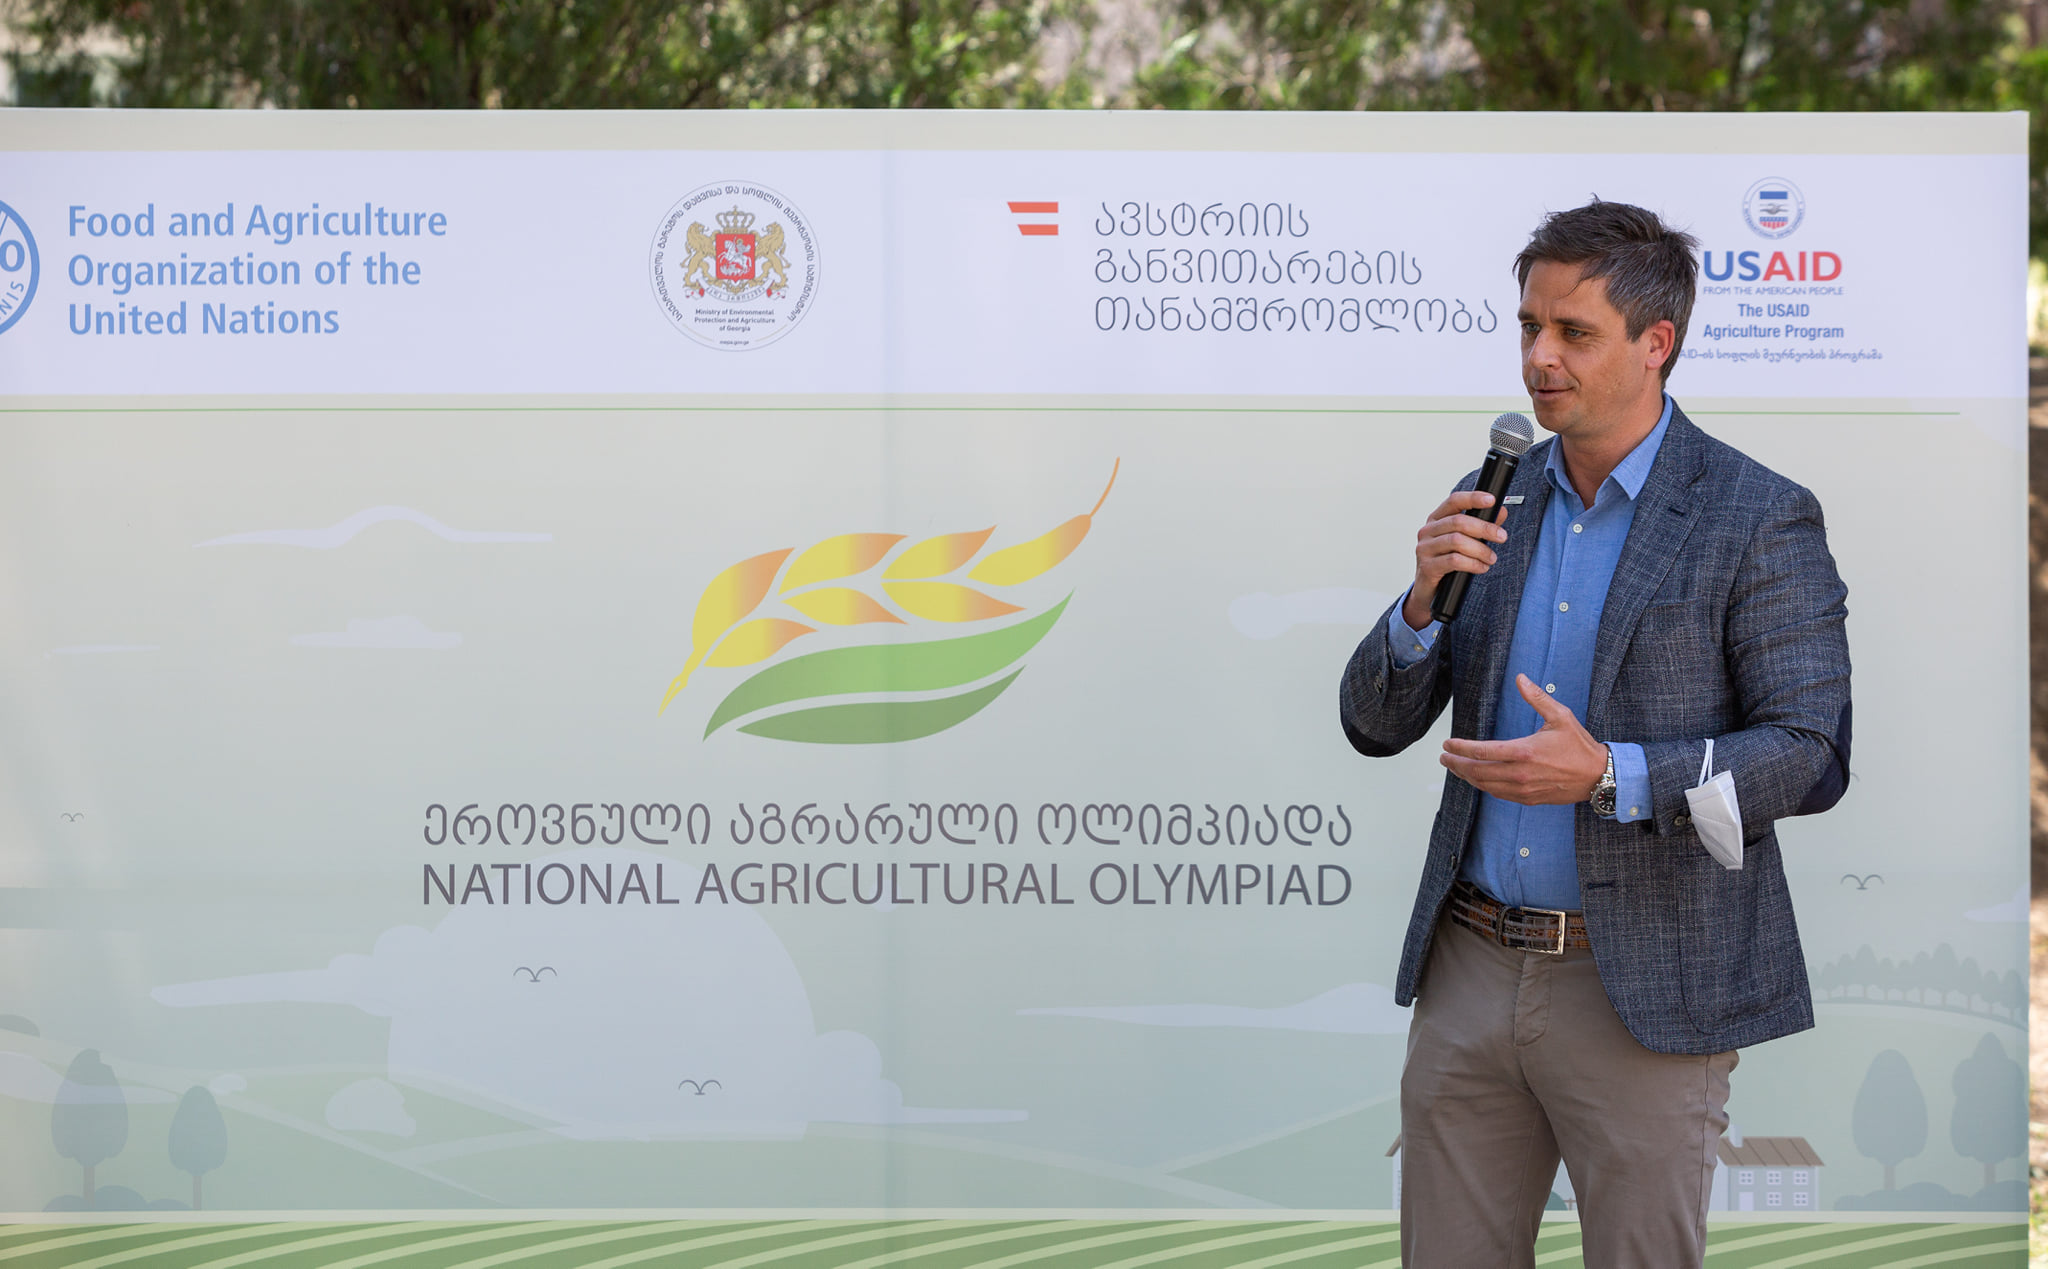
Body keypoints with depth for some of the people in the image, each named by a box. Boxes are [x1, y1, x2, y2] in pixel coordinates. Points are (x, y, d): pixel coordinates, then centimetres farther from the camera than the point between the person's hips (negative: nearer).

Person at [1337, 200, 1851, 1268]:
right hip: (1470, 976, 5)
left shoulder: (1759, 518, -7)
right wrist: (1426, 599, -12)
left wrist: (1608, 775, -23)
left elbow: (1811, 756, -11)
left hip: (1645, 995, -5)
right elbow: (1375, 726, 9)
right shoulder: (1491, 505, 9)